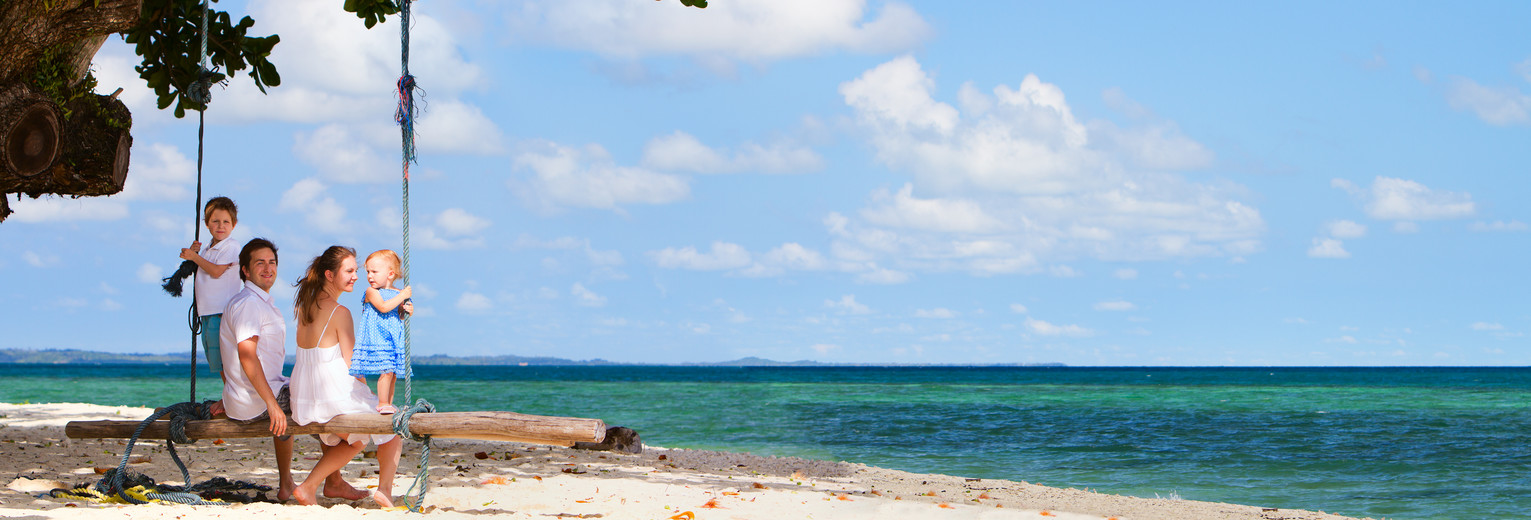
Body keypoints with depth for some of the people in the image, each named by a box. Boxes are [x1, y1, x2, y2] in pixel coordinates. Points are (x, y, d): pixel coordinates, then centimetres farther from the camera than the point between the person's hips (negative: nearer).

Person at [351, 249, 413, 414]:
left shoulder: (397, 294, 10)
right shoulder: (371, 292, -7)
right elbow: (383, 307, -21)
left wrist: (407, 311, -4)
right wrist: (402, 296, -18)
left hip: (394, 338, 6)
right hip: (377, 337, -6)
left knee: (393, 372, 8)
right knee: (386, 370, -14)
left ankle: (389, 403, 17)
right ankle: (382, 403, -6)